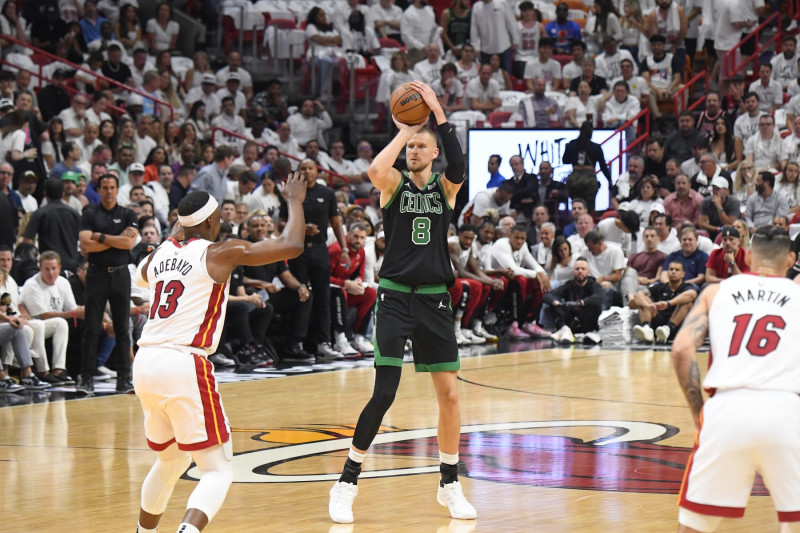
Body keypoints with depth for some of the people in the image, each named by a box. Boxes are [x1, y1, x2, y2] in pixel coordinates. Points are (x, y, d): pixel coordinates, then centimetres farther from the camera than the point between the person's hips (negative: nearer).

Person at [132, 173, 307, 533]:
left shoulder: (161, 253, 15)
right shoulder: (220, 253, -2)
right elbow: (291, 246, 0)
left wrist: (175, 230, 48)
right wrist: (295, 201, 17)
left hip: (145, 363, 7)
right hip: (184, 364, -7)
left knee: (170, 460, 27)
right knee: (218, 469, -3)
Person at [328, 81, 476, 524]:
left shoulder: (445, 187, 5)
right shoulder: (395, 182, 1)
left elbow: (458, 168, -19)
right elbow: (375, 170, -24)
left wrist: (438, 114, -20)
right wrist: (403, 130, -14)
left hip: (435, 300, 3)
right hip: (395, 298, -3)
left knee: (449, 394, 4)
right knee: (384, 394, -11)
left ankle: (450, 485, 19)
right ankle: (347, 483, 1)